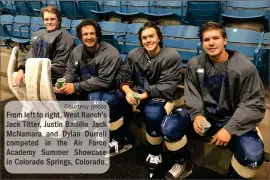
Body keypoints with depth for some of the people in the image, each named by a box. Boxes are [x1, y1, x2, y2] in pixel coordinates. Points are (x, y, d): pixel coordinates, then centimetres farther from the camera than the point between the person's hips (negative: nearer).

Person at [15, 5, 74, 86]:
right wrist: (21, 69, -3)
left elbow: (60, 64, -13)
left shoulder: (64, 36, -7)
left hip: (51, 75, -7)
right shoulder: (38, 34, 15)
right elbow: (31, 55, 14)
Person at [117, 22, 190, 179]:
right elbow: (124, 77, 2)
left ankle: (155, 154, -9)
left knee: (152, 113, -36)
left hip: (161, 96, -4)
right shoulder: (134, 55, 4)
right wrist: (128, 92, -20)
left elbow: (167, 87, -16)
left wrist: (143, 95, -24)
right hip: (137, 94, 5)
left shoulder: (171, 56, -10)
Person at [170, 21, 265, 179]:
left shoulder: (245, 67, -12)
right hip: (204, 114, 3)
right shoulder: (194, 64, -1)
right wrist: (196, 115, -21)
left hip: (233, 120, -2)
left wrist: (230, 128, -23)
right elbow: (192, 94, 1)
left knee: (252, 155, -30)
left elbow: (254, 105, -11)